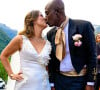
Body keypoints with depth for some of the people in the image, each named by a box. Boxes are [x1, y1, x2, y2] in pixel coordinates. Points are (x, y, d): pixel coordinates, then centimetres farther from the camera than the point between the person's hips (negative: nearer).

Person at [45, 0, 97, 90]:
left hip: (79, 80, -4)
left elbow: (91, 56, -9)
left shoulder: (84, 26, -11)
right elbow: (51, 60, 9)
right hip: (59, 80, 4)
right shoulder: (50, 34, 4)